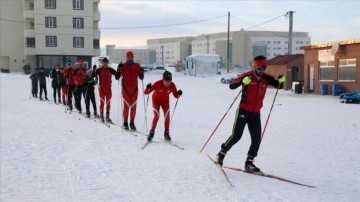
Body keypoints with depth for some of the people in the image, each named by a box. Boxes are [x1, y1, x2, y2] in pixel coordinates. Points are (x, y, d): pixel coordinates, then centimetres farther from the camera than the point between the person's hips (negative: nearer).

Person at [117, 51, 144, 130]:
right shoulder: (122, 66, 4)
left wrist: (141, 72, -16)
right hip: (125, 89, -2)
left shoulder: (137, 66, 7)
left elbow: (141, 77, 4)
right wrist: (119, 69, -18)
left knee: (133, 106, 3)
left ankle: (132, 123, 10)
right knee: (126, 106, -2)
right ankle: (125, 123, 4)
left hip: (134, 89, 2)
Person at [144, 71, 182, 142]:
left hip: (165, 101, 3)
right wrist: (148, 88, -54)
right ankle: (151, 133, 2)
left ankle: (166, 133, 6)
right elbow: (146, 92, -32)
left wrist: (179, 94, -36)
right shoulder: (158, 84, -33)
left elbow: (175, 95, -14)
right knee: (156, 116, -14)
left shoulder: (172, 85, -25)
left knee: (167, 116, -9)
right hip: (156, 100, -3)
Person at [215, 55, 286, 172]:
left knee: (257, 139, 2)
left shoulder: (266, 78, 4)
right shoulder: (247, 76, -11)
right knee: (236, 136, -6)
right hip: (243, 111, -5)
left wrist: (281, 80, -10)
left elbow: (279, 86, 13)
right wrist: (242, 81, -38)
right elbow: (232, 86, -19)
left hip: (256, 114, 5)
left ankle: (249, 163, 12)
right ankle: (221, 154, 14)